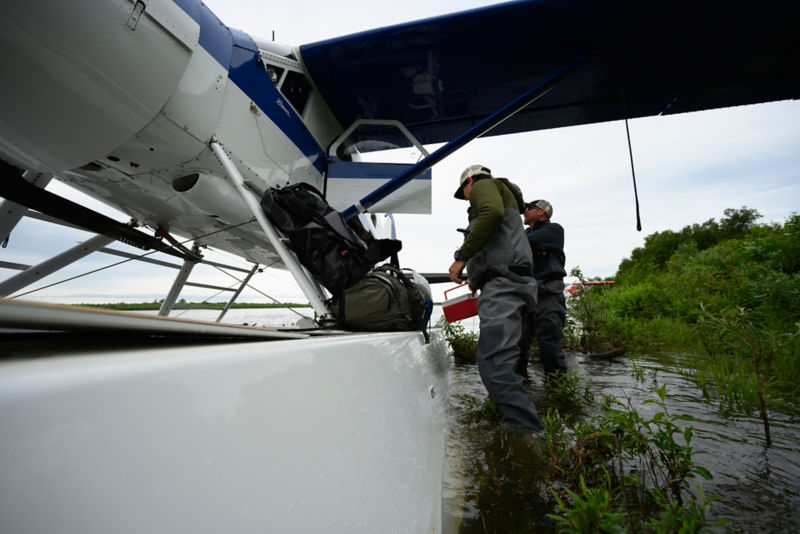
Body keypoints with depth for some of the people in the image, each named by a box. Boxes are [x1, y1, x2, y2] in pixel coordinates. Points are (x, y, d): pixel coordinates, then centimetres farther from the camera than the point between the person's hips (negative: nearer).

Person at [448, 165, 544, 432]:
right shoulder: (504, 196, 37)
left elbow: (492, 212, -18)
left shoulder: (483, 186, 8)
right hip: (504, 285, 11)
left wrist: (462, 257, -16)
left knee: (494, 363, -21)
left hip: (503, 283, -11)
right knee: (499, 361, 13)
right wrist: (477, 280, 45)